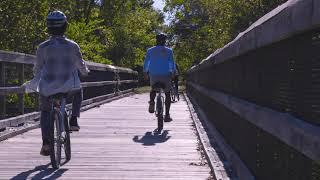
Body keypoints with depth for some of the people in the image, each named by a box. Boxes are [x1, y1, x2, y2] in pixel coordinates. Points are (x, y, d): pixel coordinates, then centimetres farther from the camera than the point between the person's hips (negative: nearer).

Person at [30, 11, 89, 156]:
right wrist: (85, 71, 30)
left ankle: (46, 143, 5)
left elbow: (37, 69, 6)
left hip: (47, 88, 1)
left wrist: (36, 78, 27)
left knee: (45, 111, 20)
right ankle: (73, 121, 19)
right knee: (78, 92, 32)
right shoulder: (72, 46, -4)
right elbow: (81, 66, 7)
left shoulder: (43, 47, -4)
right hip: (68, 86, 0)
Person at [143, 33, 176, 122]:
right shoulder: (169, 51, 1)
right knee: (167, 94, 14)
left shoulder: (150, 50, 5)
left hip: (153, 75, 1)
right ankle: (167, 115, 7)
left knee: (153, 89, 29)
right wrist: (173, 73, 12)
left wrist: (145, 73, 20)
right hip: (165, 75, -1)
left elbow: (146, 63, 7)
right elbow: (172, 64, -2)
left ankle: (152, 102, -2)